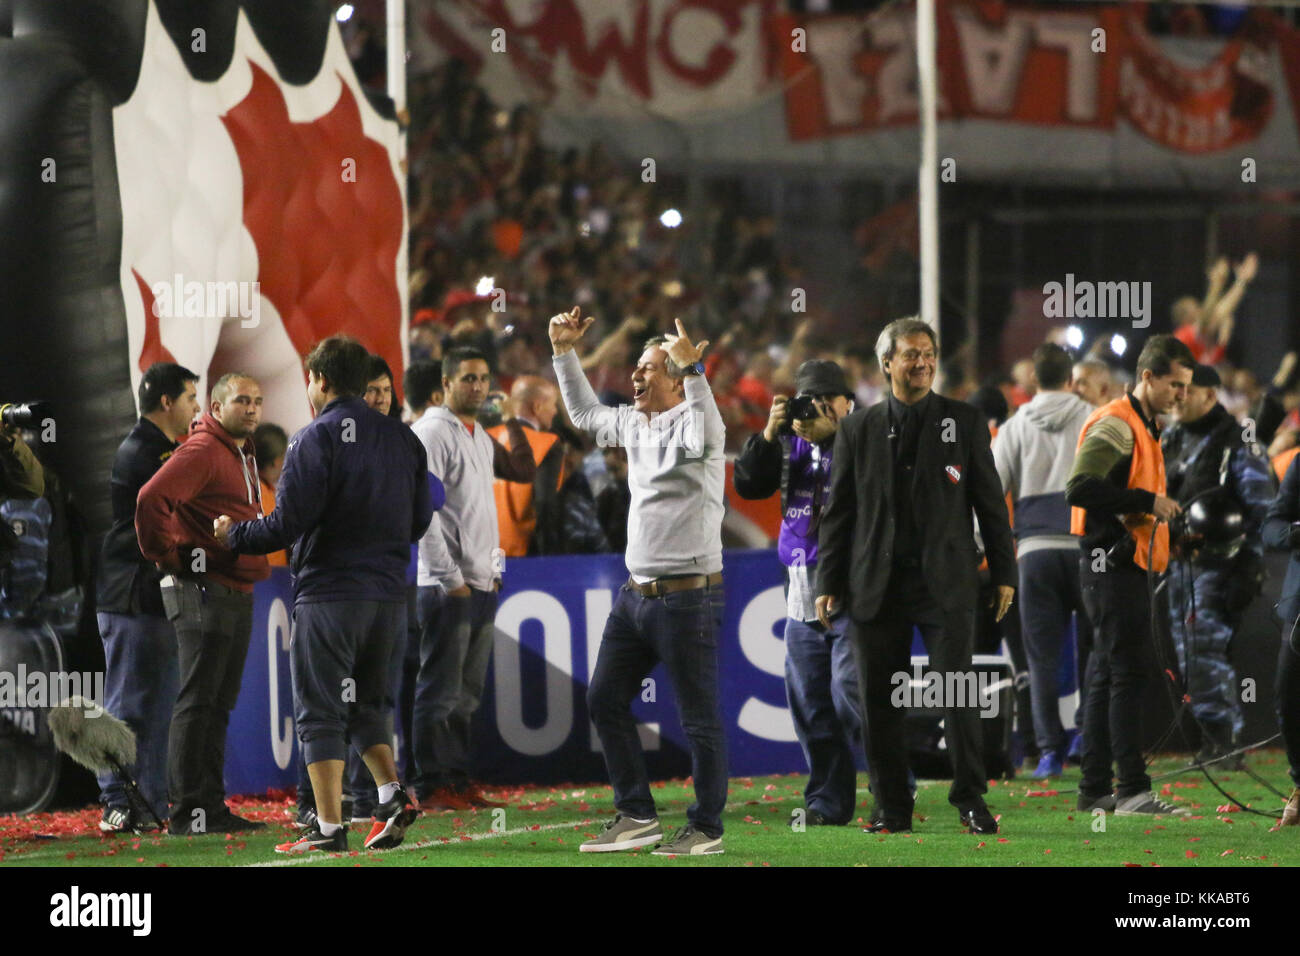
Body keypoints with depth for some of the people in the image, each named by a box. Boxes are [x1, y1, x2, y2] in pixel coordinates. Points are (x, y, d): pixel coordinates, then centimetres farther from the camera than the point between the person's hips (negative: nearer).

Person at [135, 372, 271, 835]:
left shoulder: (243, 455, 18)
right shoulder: (202, 450, -13)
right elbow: (152, 500, -25)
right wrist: (169, 557, -17)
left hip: (238, 595, 10)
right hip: (203, 592, -10)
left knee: (220, 704, 11)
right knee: (197, 702, -9)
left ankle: (212, 807, 16)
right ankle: (187, 812, -8)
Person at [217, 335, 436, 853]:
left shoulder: (316, 438, -10)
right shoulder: (402, 438, 10)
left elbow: (288, 523, -14)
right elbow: (420, 519, 13)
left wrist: (234, 534, 2)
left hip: (329, 592, -6)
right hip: (388, 592, 6)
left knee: (320, 713, 0)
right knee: (368, 706, 18)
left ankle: (329, 826, -3)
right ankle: (392, 795, -1)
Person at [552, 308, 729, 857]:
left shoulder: (691, 421, -11)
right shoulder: (634, 423, 13)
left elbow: (707, 437, -36)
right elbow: (584, 413, 31)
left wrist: (692, 371, -44)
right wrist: (565, 352, 26)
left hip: (688, 599, -9)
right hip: (636, 593, 9)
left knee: (699, 718, -2)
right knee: (605, 701, 10)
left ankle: (706, 828, 6)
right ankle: (637, 815, 17)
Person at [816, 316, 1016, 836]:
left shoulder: (965, 422, 7)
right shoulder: (857, 429, 9)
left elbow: (990, 501, 8)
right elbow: (838, 512, 10)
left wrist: (1003, 573, 5)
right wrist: (829, 583, 5)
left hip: (946, 582, -2)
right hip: (876, 587, 2)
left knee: (957, 693, -8)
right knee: (879, 702, 2)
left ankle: (970, 799, 2)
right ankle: (891, 808, 10)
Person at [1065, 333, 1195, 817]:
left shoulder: (1144, 427, 21)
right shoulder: (1115, 424, -12)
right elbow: (1080, 488, -25)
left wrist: (1160, 512, 11)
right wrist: (1147, 501, -22)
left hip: (1126, 565, 10)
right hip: (1110, 563, -10)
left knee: (1107, 677, 11)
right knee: (1128, 672, -12)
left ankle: (1095, 791, 14)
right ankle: (1133, 790, -15)